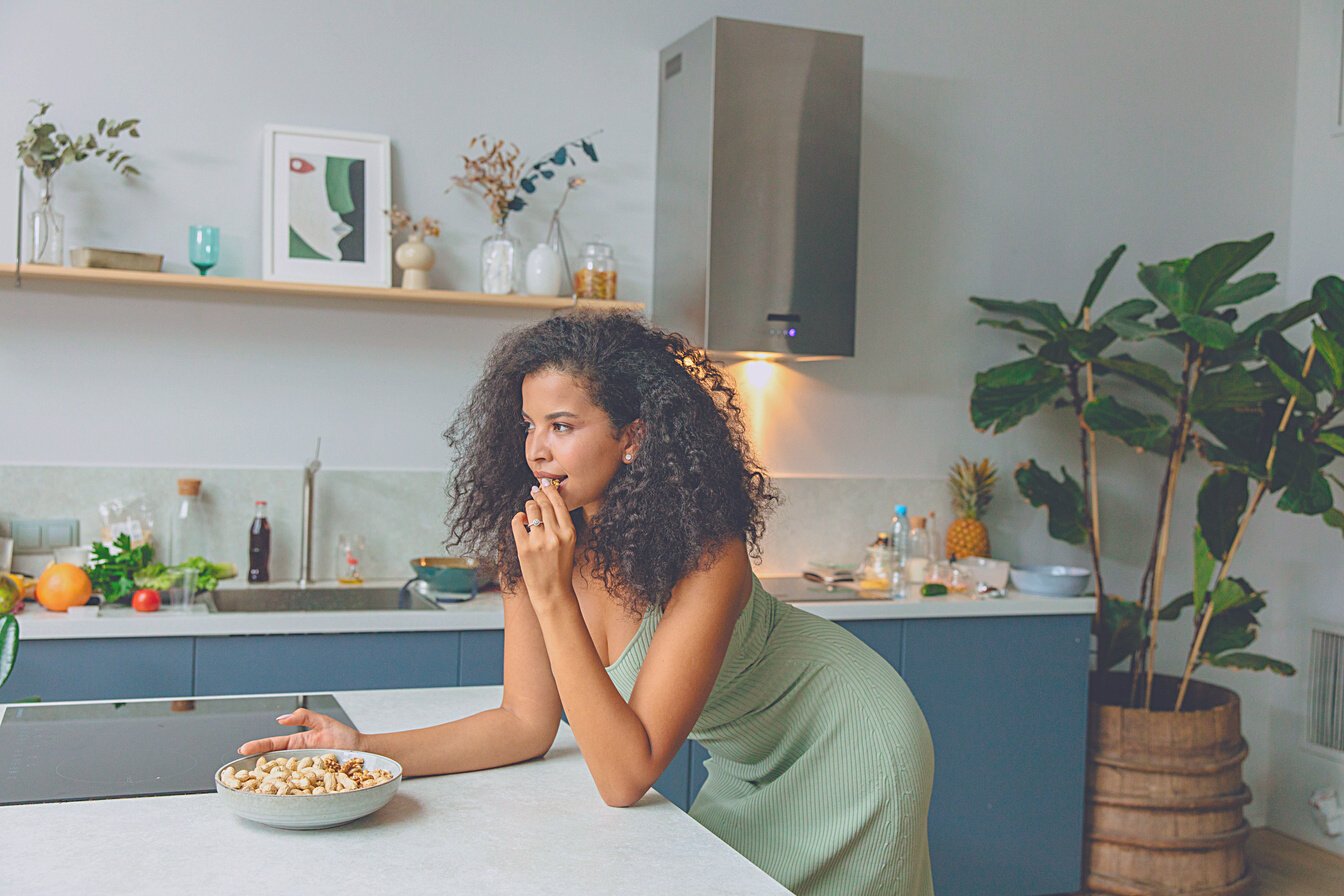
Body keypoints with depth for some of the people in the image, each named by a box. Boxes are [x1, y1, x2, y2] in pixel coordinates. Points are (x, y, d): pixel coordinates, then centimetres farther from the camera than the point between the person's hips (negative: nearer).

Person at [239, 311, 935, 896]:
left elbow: (626, 776, -37)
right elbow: (528, 723, -13)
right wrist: (369, 750, -25)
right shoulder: (530, 535, -17)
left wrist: (554, 597, -43)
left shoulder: (706, 555, -36)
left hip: (848, 747, -5)